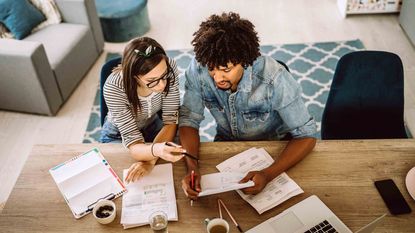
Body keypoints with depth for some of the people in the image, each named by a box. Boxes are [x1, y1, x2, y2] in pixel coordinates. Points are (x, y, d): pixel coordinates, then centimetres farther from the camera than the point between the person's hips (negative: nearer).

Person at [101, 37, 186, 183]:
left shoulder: (169, 68, -29)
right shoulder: (113, 87, -37)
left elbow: (170, 121, -23)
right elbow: (132, 141, -35)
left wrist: (150, 160, -35)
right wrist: (155, 150, -58)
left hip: (153, 124, 2)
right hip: (119, 135, -2)